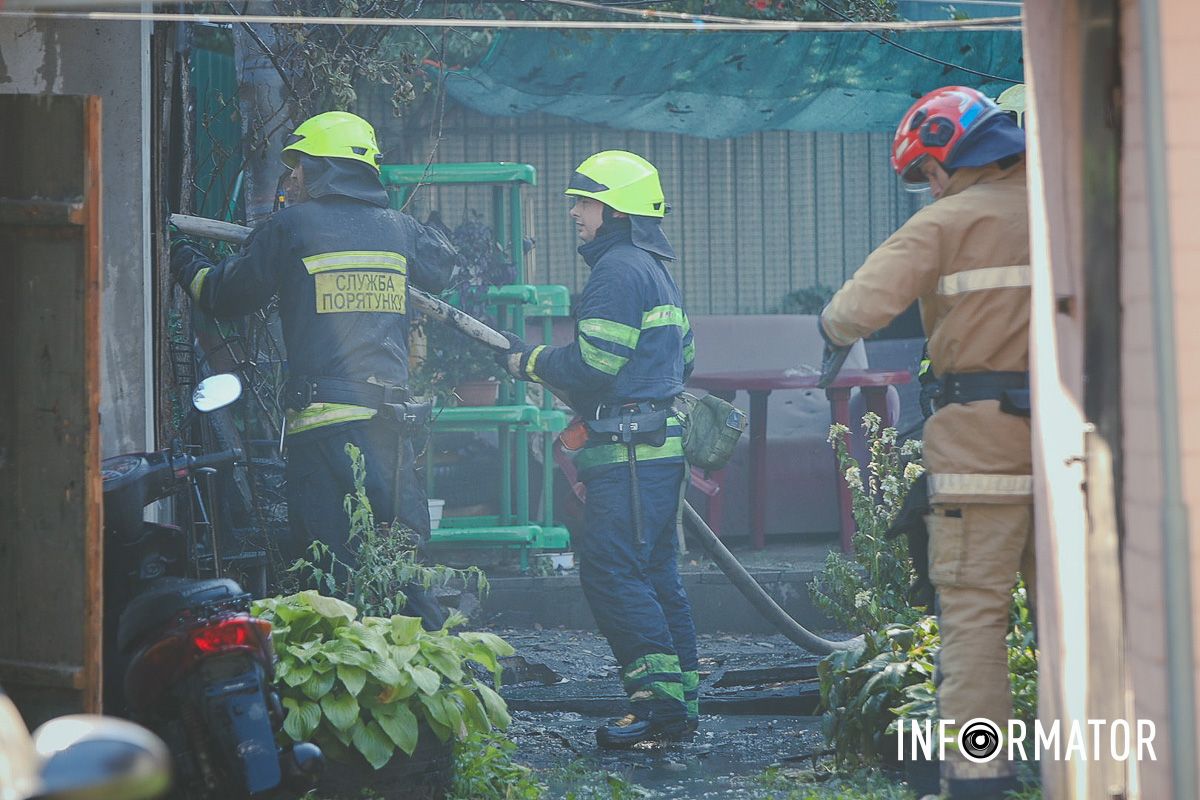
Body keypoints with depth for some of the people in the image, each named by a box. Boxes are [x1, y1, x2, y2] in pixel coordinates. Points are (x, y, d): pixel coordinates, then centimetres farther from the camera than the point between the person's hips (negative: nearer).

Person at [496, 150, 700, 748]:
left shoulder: (618, 269, -12)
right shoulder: (655, 270, 21)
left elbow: (591, 363, -18)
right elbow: (683, 357, 27)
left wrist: (528, 362, -4)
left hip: (629, 451, -10)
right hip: (662, 444, 10)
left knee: (610, 572, -11)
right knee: (654, 573, 12)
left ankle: (659, 694, -14)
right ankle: (681, 702, 13)